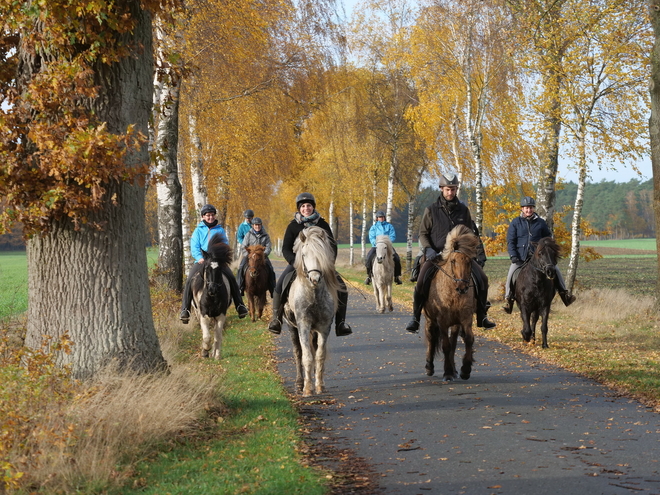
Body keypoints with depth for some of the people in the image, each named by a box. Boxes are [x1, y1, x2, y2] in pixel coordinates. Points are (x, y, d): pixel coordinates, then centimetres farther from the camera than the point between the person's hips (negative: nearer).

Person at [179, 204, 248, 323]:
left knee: (231, 279, -18)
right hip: (202, 261, -1)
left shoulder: (220, 230, 13)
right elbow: (194, 247, 2)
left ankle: (240, 306, -9)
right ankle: (185, 310, -17)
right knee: (189, 281, -21)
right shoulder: (198, 230, 11)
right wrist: (200, 258, -17)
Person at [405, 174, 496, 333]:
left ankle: (481, 316, -1)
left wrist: (480, 252, 3)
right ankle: (415, 317, -11)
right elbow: (423, 233, 5)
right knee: (422, 281, -26)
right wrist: (428, 250, -13)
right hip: (436, 254, -2)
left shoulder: (463, 210, 10)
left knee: (482, 278, -15)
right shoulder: (431, 210, 4)